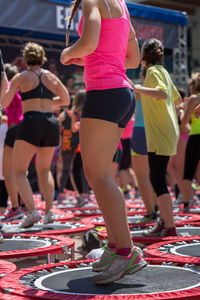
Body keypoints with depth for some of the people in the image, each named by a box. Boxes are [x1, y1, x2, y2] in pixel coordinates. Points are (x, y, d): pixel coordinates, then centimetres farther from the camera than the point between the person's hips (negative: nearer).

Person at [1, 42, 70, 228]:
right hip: (52, 122, 4)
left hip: (31, 122, -4)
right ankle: (49, 211, 8)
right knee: (44, 170, 21)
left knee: (19, 171, 6)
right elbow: (66, 100, 25)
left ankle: (32, 211, -13)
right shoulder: (52, 77, 15)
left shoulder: (20, 77, 5)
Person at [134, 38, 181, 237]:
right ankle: (164, 221, 19)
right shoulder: (163, 71, 17)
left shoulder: (153, 71, -9)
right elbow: (177, 99, 26)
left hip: (160, 135, -10)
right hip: (167, 132, 10)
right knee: (158, 179, 14)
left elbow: (162, 93, -29)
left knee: (157, 180, -9)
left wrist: (136, 88, -28)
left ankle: (170, 227, -9)